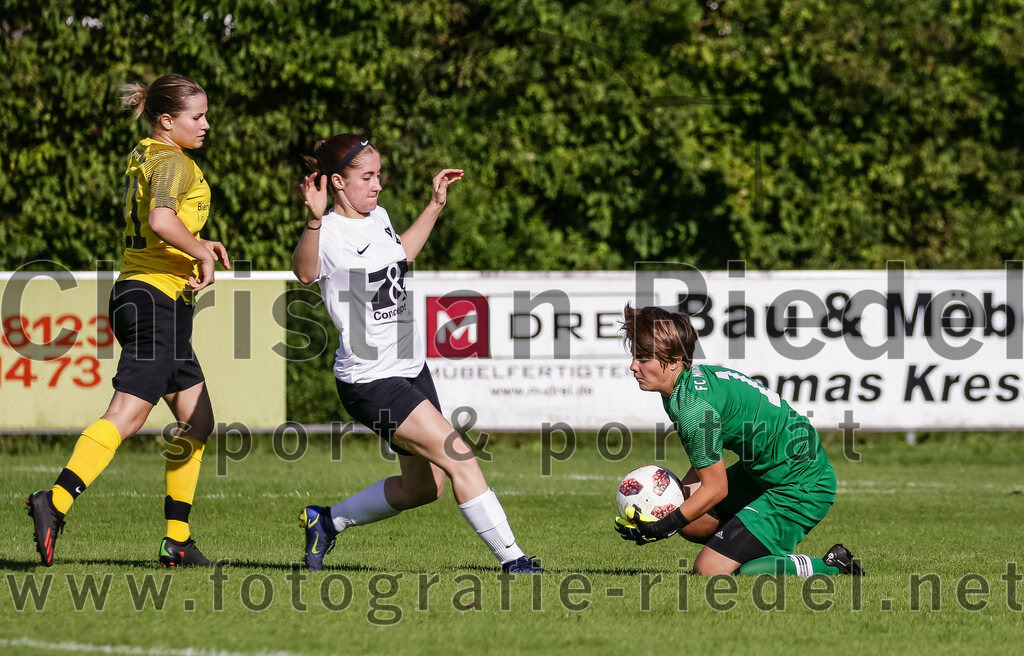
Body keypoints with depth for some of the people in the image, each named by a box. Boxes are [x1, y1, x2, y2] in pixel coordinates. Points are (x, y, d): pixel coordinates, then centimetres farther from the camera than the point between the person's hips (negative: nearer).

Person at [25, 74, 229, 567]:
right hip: (157, 299, -10)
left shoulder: (142, 157, 18)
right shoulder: (172, 162, -10)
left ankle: (177, 538, 12)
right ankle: (55, 503, -29)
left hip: (135, 292, 10)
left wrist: (197, 246, 17)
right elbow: (161, 219, -29)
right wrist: (202, 255, -15)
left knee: (198, 420, 12)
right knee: (126, 415, -18)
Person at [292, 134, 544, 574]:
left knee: (424, 485, 14)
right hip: (370, 380, -9)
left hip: (410, 368, 9)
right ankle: (511, 558, -9)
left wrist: (434, 207, 28)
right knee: (459, 456, -16)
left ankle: (325, 521, 28)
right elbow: (304, 272, -43)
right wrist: (314, 220, -59)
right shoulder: (331, 233, -19)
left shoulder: (378, 218, 7)